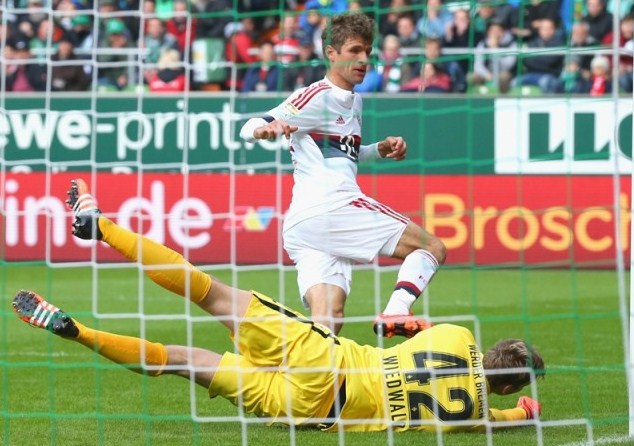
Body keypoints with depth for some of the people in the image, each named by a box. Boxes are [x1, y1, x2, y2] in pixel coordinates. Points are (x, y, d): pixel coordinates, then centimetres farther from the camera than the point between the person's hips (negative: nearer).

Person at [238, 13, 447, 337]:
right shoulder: (317, 96, -1)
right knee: (432, 248, -7)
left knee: (328, 324, -6)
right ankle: (395, 314, -27)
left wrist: (380, 150, 25)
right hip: (331, 205, -9)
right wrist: (264, 129, -31)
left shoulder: (354, 102, 26)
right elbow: (248, 129, -8)